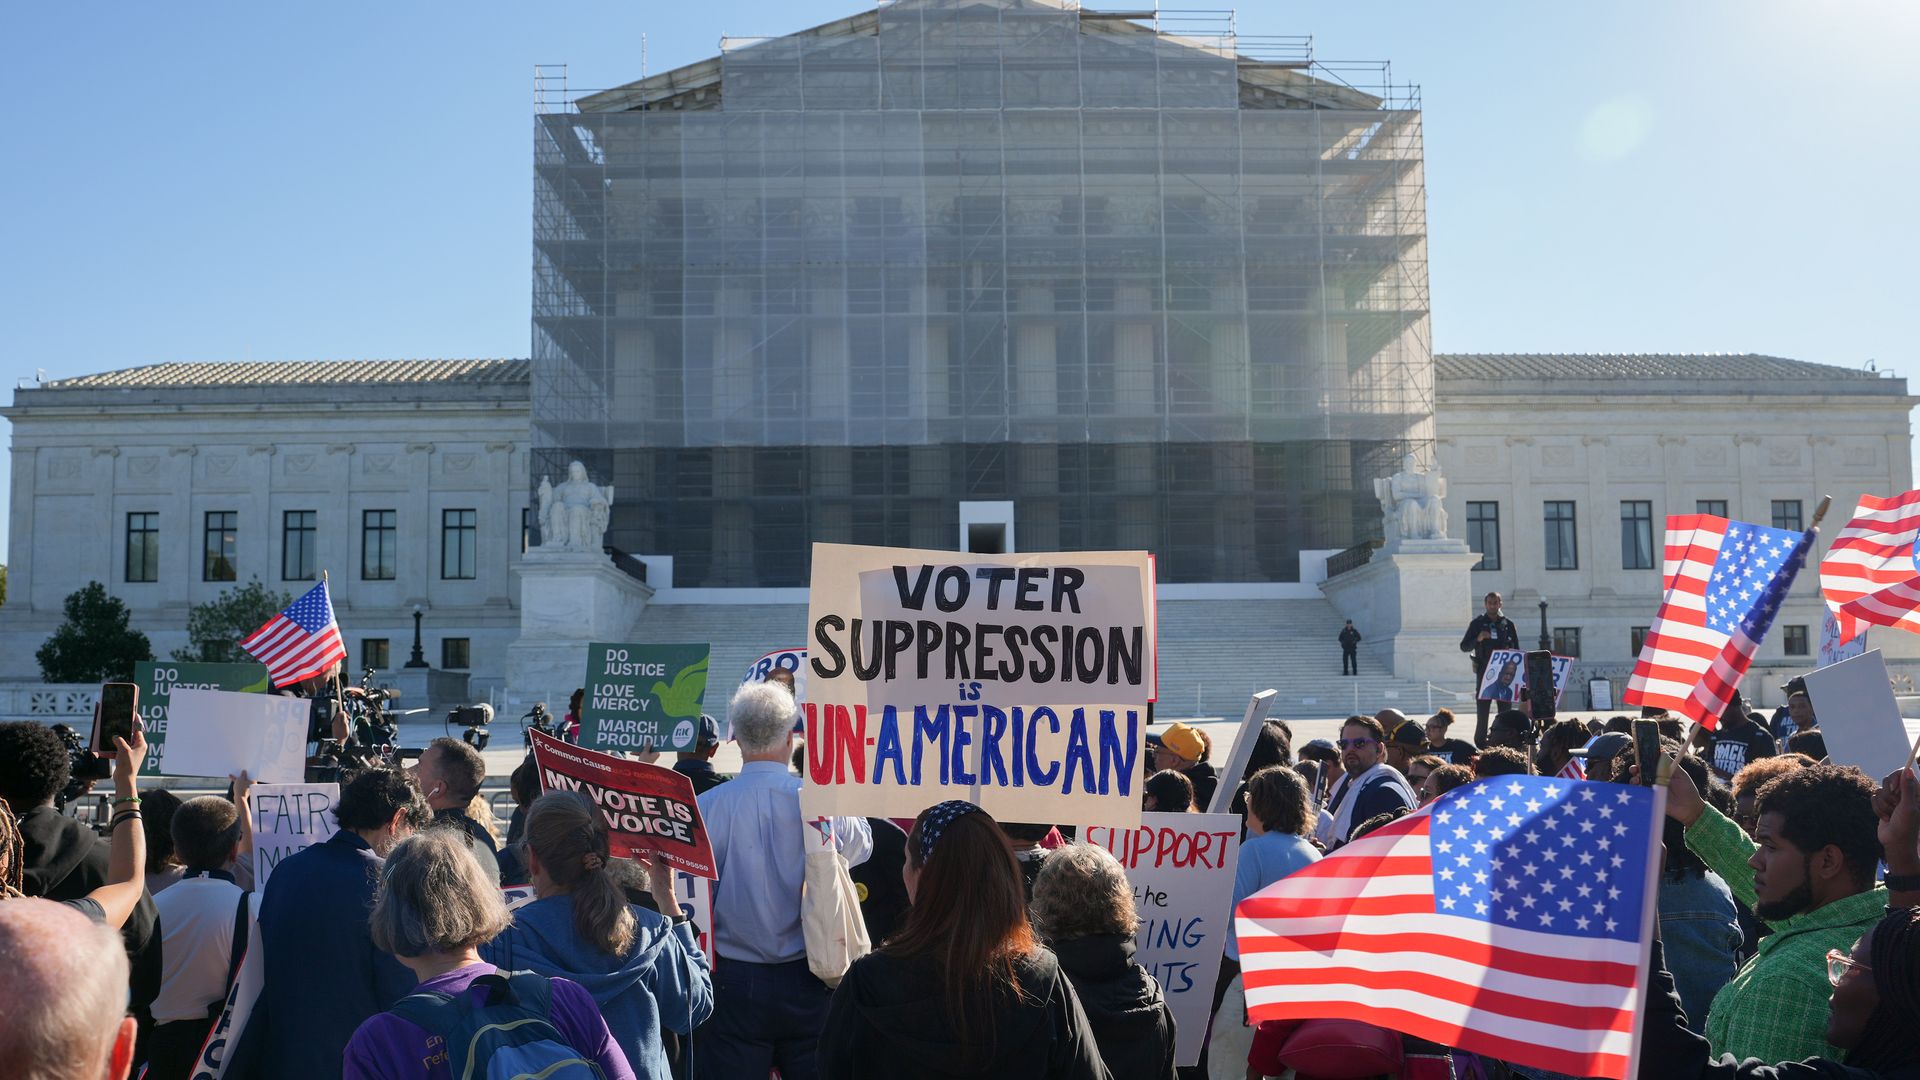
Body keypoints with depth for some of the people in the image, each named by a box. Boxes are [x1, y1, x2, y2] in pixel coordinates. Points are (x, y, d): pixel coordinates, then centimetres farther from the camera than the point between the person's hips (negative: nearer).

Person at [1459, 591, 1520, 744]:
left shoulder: (1507, 624, 8)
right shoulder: (1477, 623, 3)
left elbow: (1516, 649, 14)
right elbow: (1464, 646, 0)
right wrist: (1478, 639, -16)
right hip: (1484, 671, -2)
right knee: (1483, 708, -4)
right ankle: (1480, 742, 3)